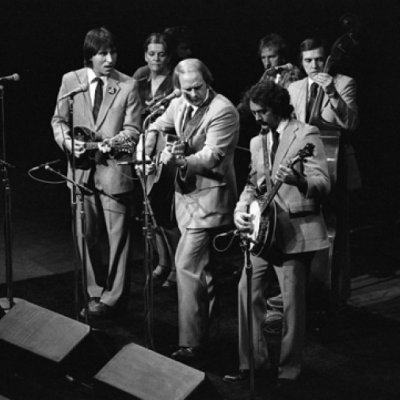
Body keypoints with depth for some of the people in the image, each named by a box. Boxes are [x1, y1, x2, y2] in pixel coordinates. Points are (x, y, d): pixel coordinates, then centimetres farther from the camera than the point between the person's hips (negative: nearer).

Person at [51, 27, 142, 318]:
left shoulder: (128, 86, -3)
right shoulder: (70, 80, 3)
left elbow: (133, 130, -4)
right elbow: (59, 120, 9)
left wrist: (109, 142, -20)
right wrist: (68, 142, -10)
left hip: (114, 168, -2)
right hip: (82, 168, 3)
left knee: (117, 236, 2)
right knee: (86, 235, 10)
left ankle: (110, 297, 14)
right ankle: (95, 293, 24)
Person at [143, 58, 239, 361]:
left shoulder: (223, 110, -16)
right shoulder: (179, 105, 7)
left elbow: (212, 156, -25)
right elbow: (157, 126, 24)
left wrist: (181, 161, -42)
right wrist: (144, 152, 4)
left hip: (210, 194, -8)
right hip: (187, 191, 8)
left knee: (187, 263, -15)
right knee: (199, 261, 21)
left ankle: (191, 342, -12)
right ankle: (209, 311, 43)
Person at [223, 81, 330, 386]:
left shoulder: (306, 134, -6)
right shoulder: (257, 142, 15)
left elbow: (323, 184, -16)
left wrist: (298, 180, -37)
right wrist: (241, 209, 2)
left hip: (296, 229, -6)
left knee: (292, 300, -4)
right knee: (248, 290, 2)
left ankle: (289, 369, 7)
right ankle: (254, 362, 13)